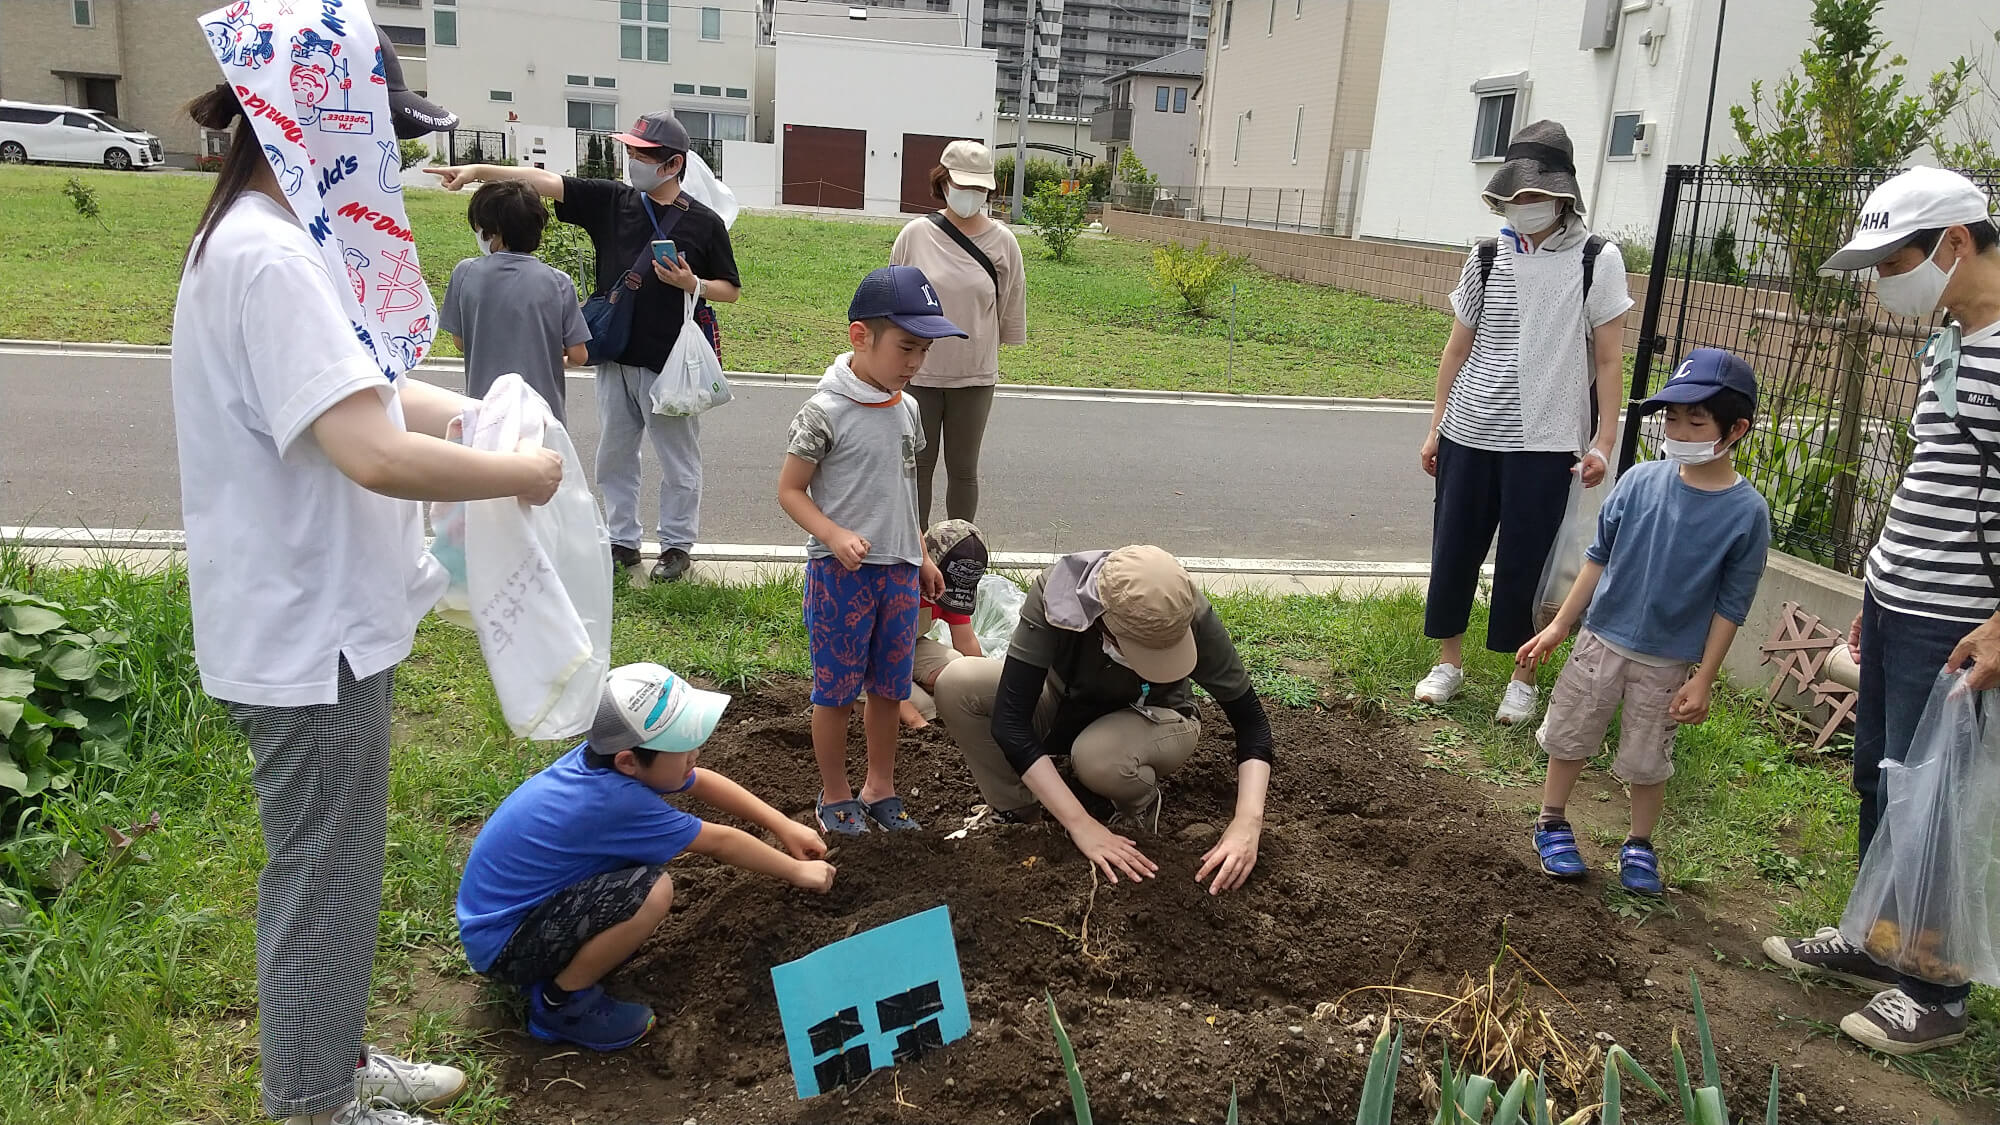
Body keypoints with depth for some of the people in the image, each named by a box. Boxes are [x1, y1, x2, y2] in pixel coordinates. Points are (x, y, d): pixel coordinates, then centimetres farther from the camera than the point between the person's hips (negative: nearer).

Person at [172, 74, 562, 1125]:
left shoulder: (276, 244, 9)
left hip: (324, 620, 10)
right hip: (308, 634, -10)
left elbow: (370, 391, 16)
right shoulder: (268, 259, -24)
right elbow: (374, 454, -32)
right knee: (322, 879, 7)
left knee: (333, 868, 23)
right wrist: (520, 473, -17)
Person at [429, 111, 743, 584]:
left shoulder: (704, 222, -5)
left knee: (678, 461, 6)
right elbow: (545, 181, -3)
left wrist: (692, 284, -17)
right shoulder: (611, 200, 4)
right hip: (615, 355, 4)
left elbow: (731, 290, 2)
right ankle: (622, 540, 28)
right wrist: (479, 170, -12)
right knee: (613, 456, 14)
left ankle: (677, 545, 21)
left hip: (670, 363, -4)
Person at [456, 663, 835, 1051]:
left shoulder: (608, 753, -10)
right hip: (500, 947, -9)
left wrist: (783, 826, 7)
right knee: (651, 891, -27)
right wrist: (798, 872, -4)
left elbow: (702, 781, 7)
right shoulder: (614, 801, -31)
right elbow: (719, 843, -17)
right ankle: (561, 1002, -5)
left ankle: (566, 960, 14)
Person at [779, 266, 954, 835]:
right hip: (840, 572, -6)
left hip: (899, 571, 6)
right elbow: (790, 491, -10)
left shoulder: (906, 409, 6)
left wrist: (921, 557, 19)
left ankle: (880, 788, 31)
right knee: (836, 690, 7)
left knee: (889, 687, 15)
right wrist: (835, 535, -25)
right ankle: (834, 796, 23)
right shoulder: (825, 413, -15)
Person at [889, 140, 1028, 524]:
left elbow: (1010, 310, 8)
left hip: (974, 376, 0)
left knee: (963, 470, 11)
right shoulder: (916, 234, -5)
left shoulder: (1002, 242, -3)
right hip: (919, 371, 0)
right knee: (918, 467, 10)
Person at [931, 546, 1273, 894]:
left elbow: (1251, 721, -22)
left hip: (1152, 720, -1)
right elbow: (1009, 720, -36)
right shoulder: (1057, 594, -35)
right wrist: (1081, 824, -41)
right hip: (1068, 704, 2)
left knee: (1096, 755, -37)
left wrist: (1247, 824, -37)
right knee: (956, 683, -24)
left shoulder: (1191, 617, -33)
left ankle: (1141, 804, -2)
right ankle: (1020, 816, -7)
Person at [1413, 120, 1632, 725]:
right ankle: (1449, 662, 26)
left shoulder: (1597, 260, -2)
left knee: (1525, 562, 2)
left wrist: (1604, 442, -6)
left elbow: (1607, 358, -1)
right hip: (1470, 433, 3)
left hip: (1545, 442, -3)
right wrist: (1436, 427, 11)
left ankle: (1523, 679, 18)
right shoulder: (1487, 258, 6)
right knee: (1454, 549, 9)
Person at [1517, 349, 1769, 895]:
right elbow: (1598, 557, 2)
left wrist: (1702, 681, -7)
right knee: (1568, 737, 13)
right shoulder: (1641, 482, -9)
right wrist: (1559, 627, 4)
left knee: (1647, 761, 12)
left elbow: (1730, 607, -7)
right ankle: (1552, 825, 33)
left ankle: (1639, 845, 34)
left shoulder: (1746, 512, -13)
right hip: (1601, 639, 2)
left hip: (1668, 662, -2)